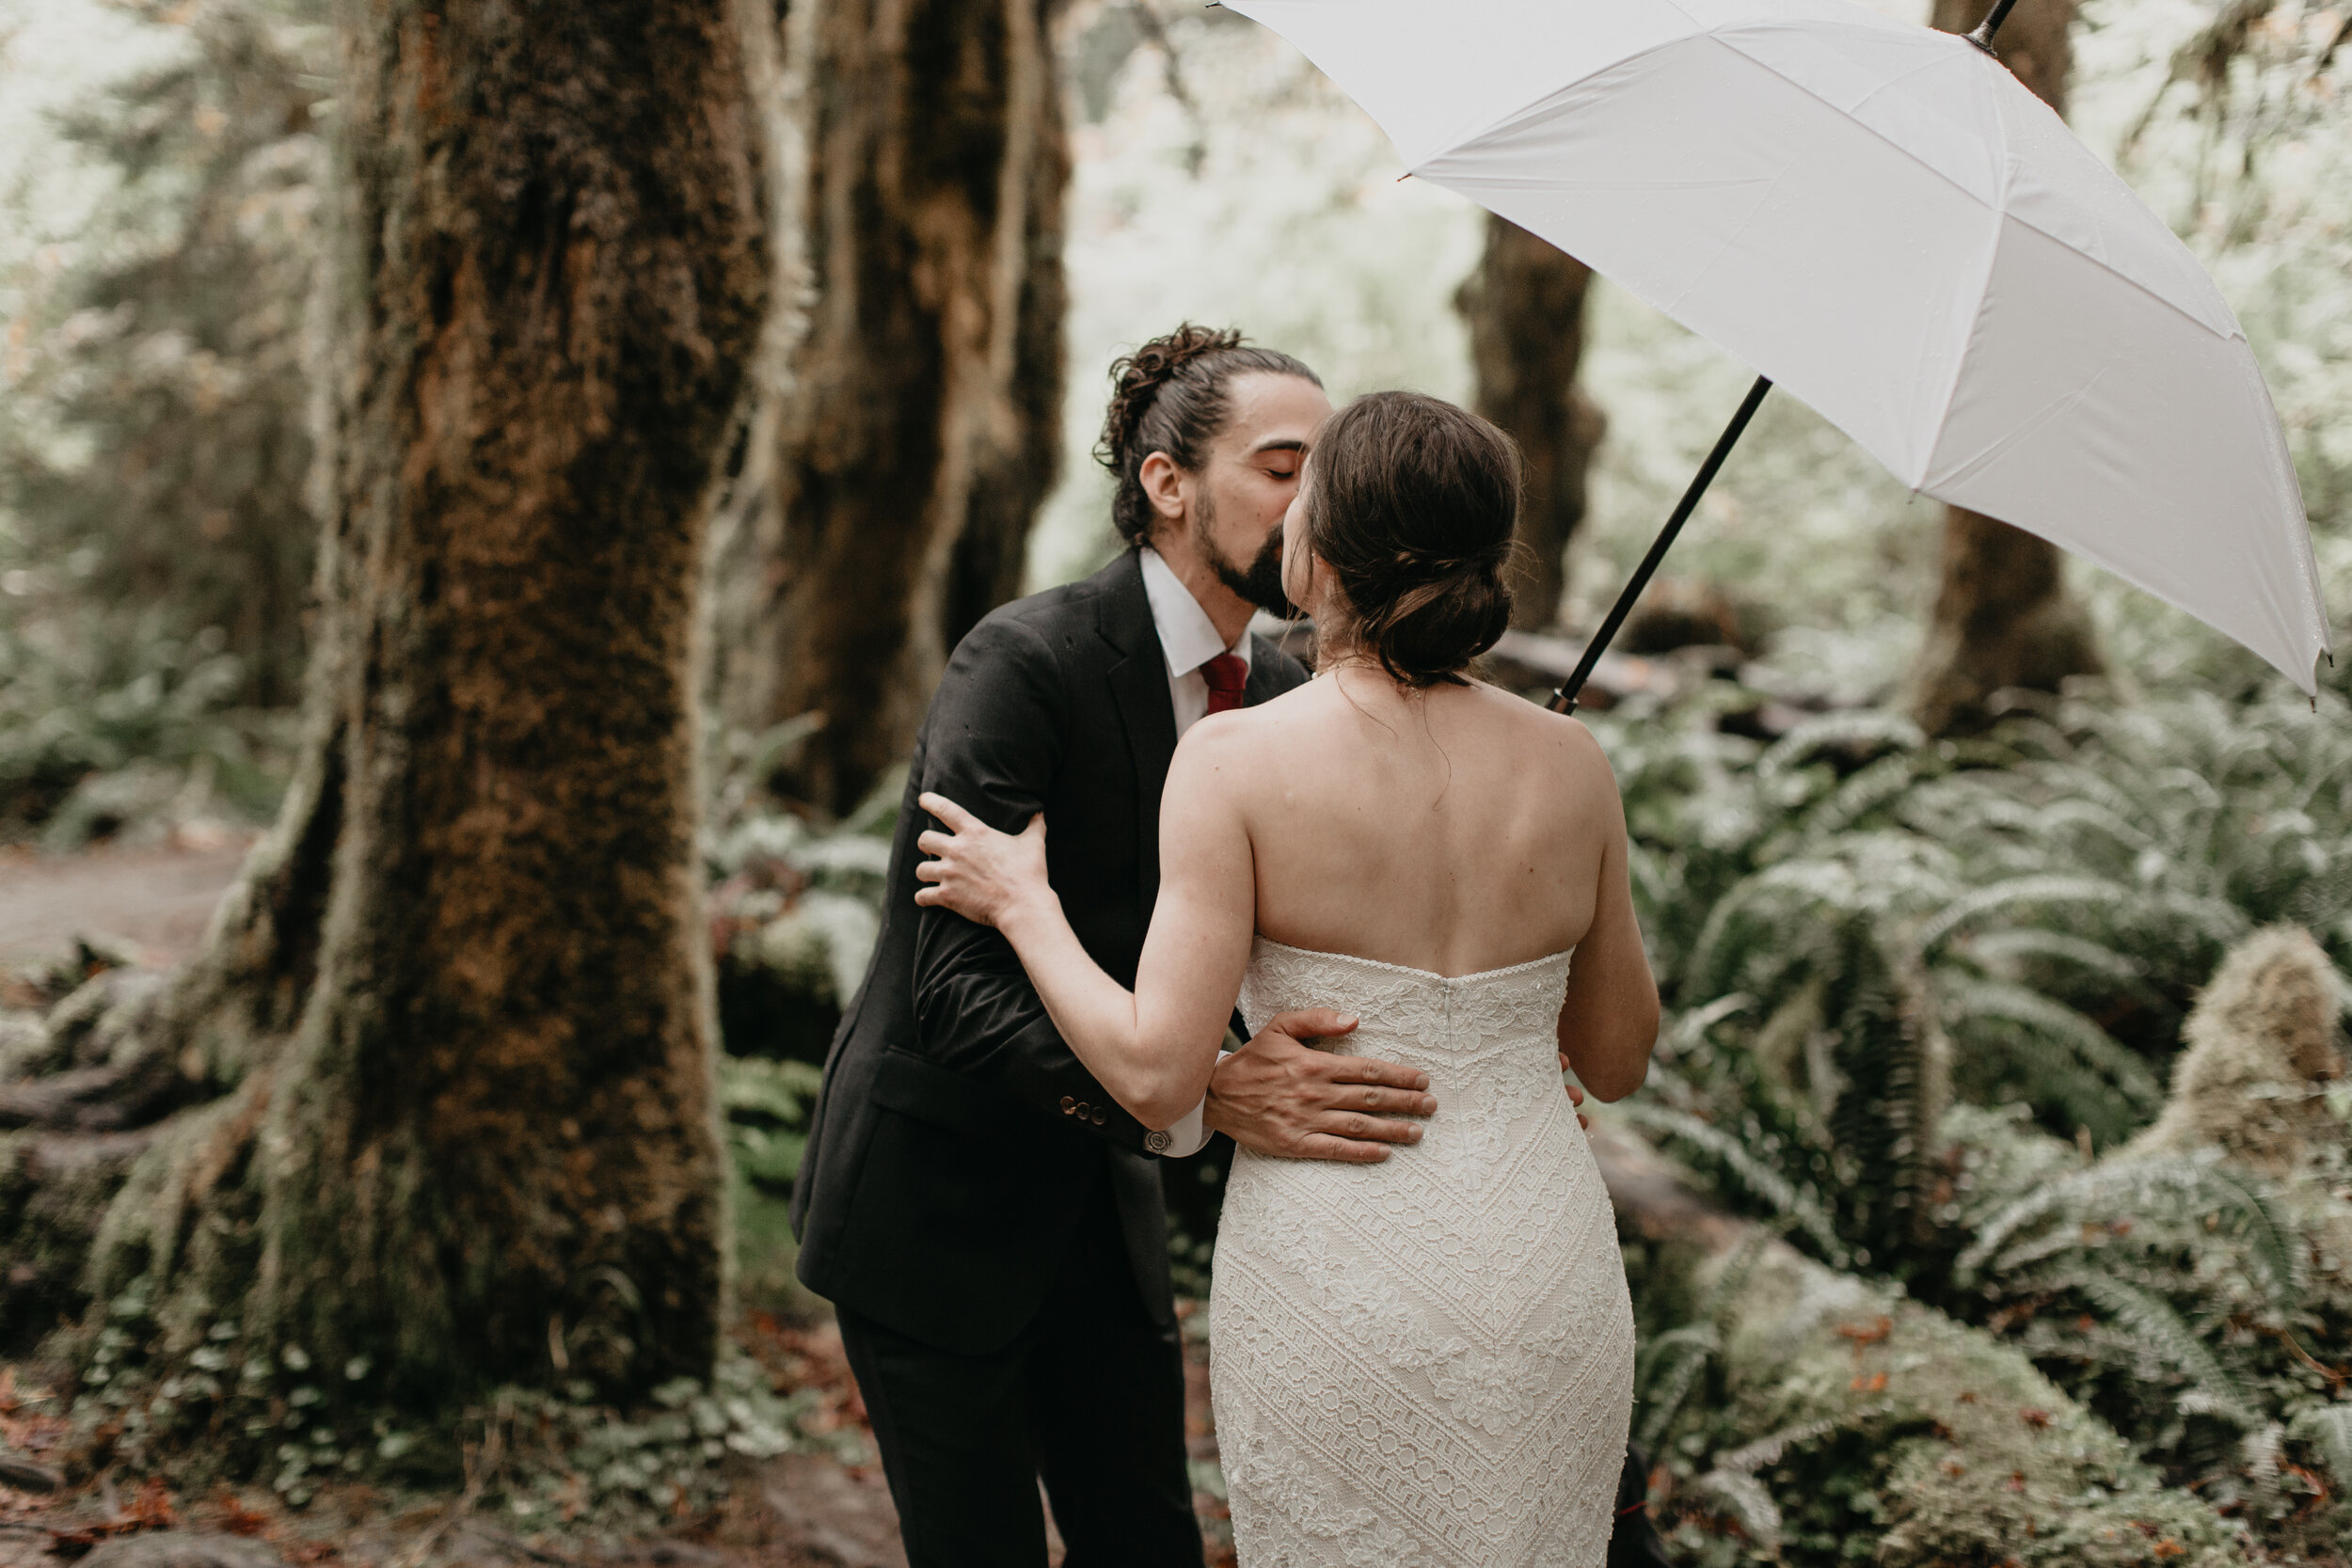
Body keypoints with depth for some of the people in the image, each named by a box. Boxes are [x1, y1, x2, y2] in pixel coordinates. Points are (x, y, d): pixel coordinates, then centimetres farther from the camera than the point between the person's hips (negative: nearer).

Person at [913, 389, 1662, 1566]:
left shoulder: (1237, 760, -12)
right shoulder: (1570, 764, -2)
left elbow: (1156, 1077, -16)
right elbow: (1618, 1061, 8)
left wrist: (1022, 905, -1)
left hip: (1334, 1283, -3)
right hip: (1551, 1283, 3)